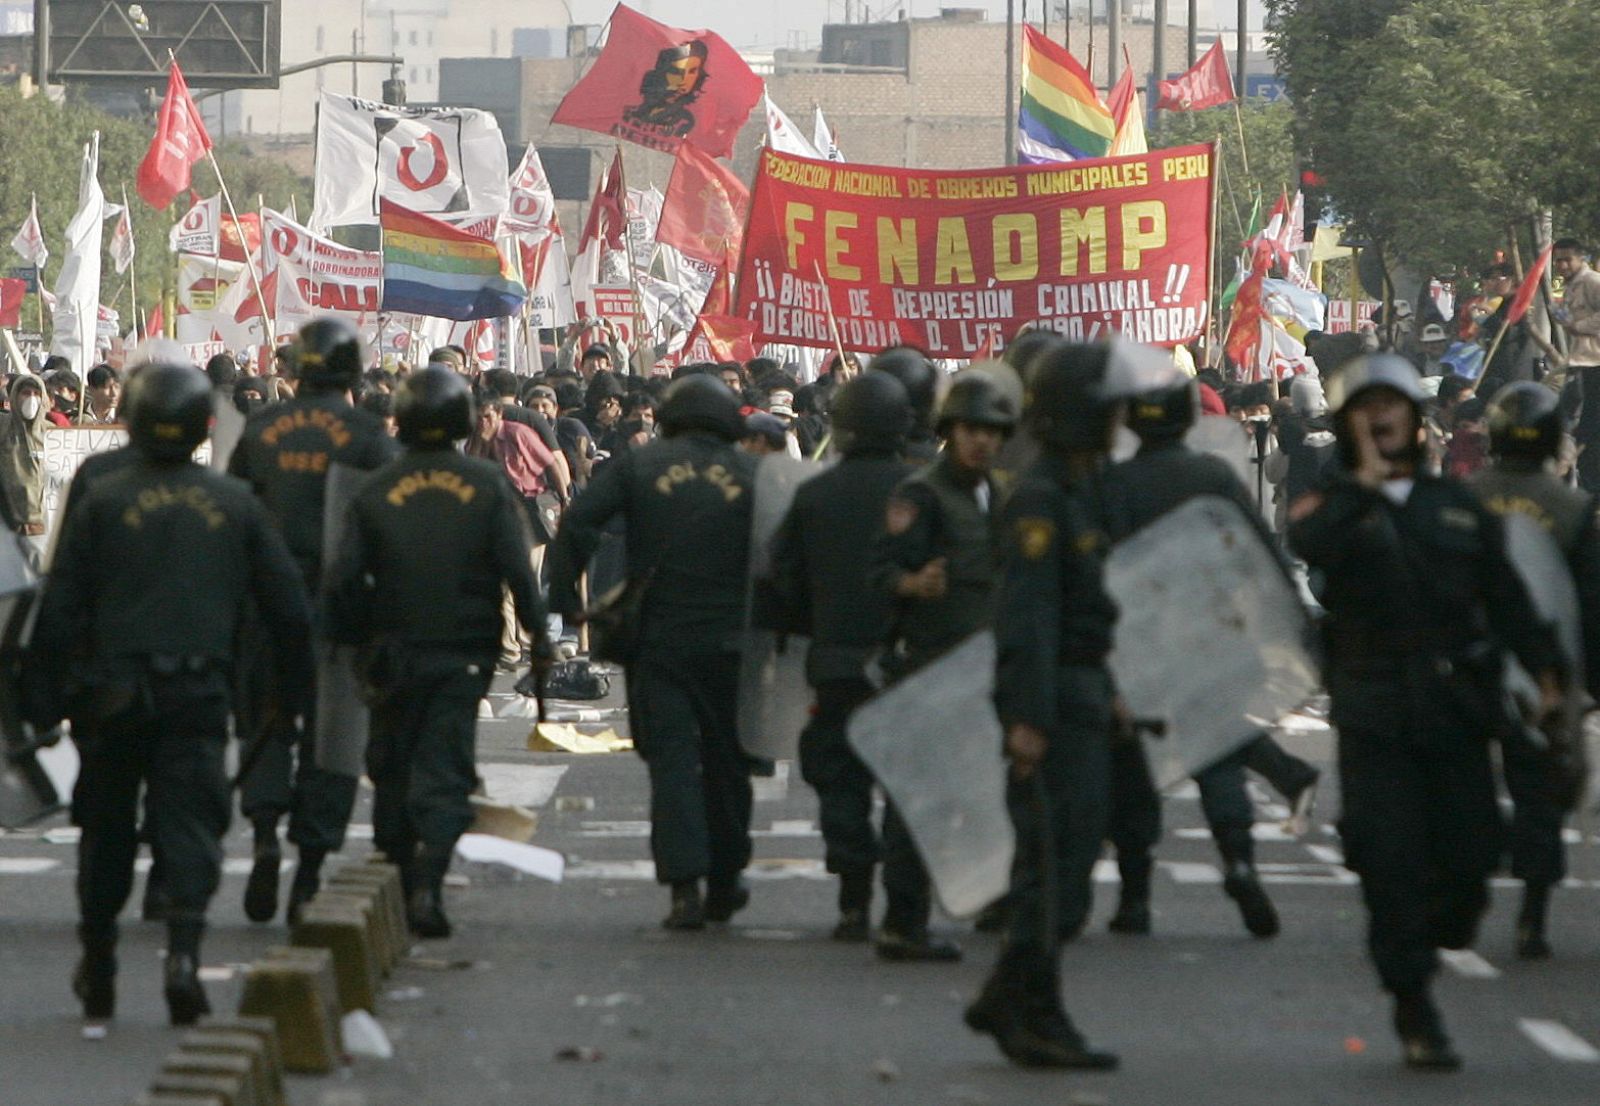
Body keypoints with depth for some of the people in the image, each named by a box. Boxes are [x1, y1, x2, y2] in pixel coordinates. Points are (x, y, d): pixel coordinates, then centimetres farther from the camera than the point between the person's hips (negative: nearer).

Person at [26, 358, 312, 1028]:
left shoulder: (102, 502, -2)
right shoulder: (234, 506, 4)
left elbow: (59, 612, -2)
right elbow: (291, 611, 9)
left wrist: (45, 701, 4)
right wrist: (291, 691, 20)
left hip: (112, 695, 0)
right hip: (200, 696, 0)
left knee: (106, 829, 13)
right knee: (190, 827, 0)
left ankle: (97, 970, 22)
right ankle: (183, 950, -21)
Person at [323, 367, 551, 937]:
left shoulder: (376, 490, -1)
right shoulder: (488, 485, -3)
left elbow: (344, 578, -4)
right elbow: (518, 568, -7)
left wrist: (348, 637, 7)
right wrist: (537, 634, 1)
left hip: (395, 651, 1)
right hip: (464, 654, -1)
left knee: (392, 767, 14)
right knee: (445, 771, -2)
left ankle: (393, 884, 17)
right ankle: (427, 885, -20)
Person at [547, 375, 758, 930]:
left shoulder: (636, 467, 1)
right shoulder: (754, 476, 4)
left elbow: (578, 521, -9)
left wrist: (566, 598, -5)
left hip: (657, 639, -1)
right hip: (729, 640, 1)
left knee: (671, 760, 1)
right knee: (726, 760, 14)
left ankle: (685, 885, -11)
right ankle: (724, 885, 23)